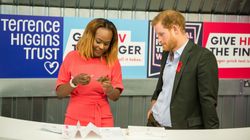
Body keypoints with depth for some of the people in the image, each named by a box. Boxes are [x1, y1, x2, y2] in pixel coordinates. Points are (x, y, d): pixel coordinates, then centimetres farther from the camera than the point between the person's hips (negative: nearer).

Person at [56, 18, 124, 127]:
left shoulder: (112, 61, -1)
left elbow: (116, 97, 2)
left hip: (103, 121, 1)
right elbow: (59, 93, -1)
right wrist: (74, 82, -19)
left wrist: (109, 89, -18)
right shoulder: (72, 57, -3)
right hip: (75, 120, -1)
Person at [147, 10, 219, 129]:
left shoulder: (203, 56, -14)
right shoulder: (166, 54, 9)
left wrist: (211, 135, -16)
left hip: (182, 129, -6)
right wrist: (154, 104, 11)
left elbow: (208, 100, -16)